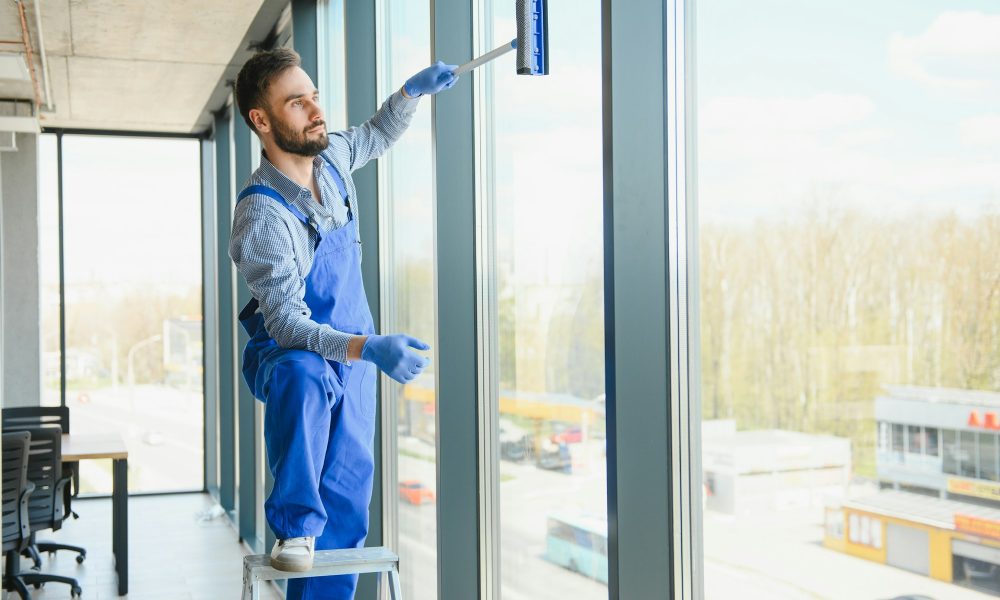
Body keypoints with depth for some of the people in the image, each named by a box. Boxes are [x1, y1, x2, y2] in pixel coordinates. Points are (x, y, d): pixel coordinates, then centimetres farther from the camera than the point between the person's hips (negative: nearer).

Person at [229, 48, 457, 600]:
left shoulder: (330, 156, -6)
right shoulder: (262, 213, -27)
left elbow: (376, 136, 19)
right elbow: (286, 322, -32)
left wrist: (411, 92, 1)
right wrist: (369, 348, -46)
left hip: (352, 352, 6)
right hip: (286, 350, -6)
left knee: (347, 492, 2)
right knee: (302, 375, -41)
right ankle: (296, 527, -24)